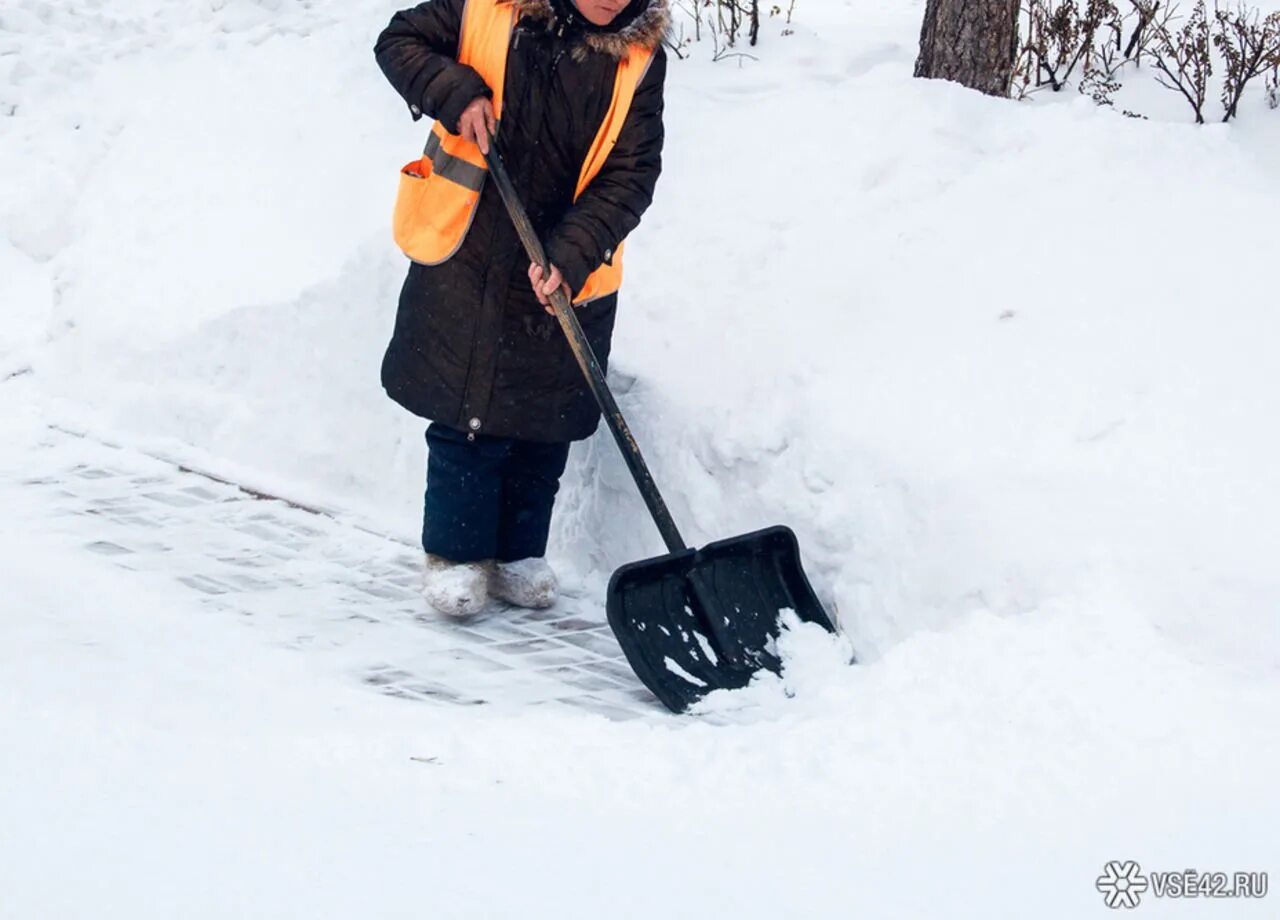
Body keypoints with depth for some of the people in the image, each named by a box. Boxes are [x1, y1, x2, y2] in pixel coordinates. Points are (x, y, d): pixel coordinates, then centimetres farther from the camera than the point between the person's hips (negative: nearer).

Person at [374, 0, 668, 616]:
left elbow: (632, 173, -11)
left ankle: (519, 555, 28)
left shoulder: (639, 57, -8)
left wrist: (571, 256, -22)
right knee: (465, 414, 5)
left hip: (566, 277, 1)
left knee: (547, 424, 11)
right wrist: (455, 92, -19)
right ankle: (455, 554, 20)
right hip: (466, 259, -1)